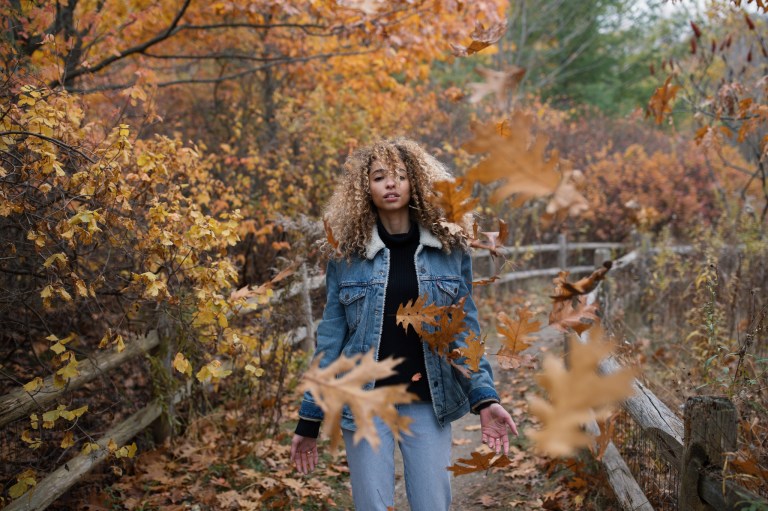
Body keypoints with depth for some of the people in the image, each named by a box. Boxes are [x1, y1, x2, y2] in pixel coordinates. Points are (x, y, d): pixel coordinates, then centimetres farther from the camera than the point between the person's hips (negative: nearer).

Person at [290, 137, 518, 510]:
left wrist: (484, 398, -10)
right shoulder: (346, 256, -1)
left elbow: (465, 333, 2)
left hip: (428, 405, 1)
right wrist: (309, 418, 2)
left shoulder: (450, 250, 0)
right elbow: (330, 339, 2)